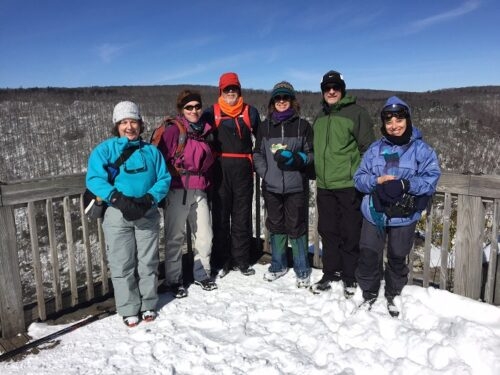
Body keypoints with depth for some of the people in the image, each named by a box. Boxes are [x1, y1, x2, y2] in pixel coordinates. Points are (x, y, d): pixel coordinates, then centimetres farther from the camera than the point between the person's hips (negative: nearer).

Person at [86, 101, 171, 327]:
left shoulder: (151, 151, 9)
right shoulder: (104, 150, 3)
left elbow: (164, 179, 2)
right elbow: (94, 179, -7)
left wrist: (149, 199, -15)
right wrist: (117, 198, -21)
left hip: (148, 214, 2)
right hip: (118, 214, -1)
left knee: (148, 262, 10)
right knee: (122, 265, 4)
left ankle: (148, 305, 26)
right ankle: (129, 309, 19)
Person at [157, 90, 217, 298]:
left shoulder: (205, 130, 12)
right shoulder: (172, 130, -8)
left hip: (199, 191, 6)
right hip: (177, 191, -6)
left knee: (205, 235, 10)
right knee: (175, 237, 1)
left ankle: (202, 274, 27)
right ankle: (174, 280, 16)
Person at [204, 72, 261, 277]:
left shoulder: (249, 111, 9)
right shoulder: (212, 112, 6)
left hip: (243, 169, 1)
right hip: (220, 169, -1)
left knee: (242, 214, 6)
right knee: (220, 214, 3)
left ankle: (241, 259, 16)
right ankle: (221, 260, 12)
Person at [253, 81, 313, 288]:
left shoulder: (303, 125, 3)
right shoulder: (265, 126, 10)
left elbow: (311, 154, 2)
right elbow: (258, 154, 13)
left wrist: (295, 159, -16)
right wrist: (265, 173, -2)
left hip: (296, 186, -3)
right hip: (271, 186, 3)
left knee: (296, 227, 2)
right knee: (275, 226, 13)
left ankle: (302, 270, 18)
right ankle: (278, 265, 30)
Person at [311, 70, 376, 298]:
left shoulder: (356, 112, -5)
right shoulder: (320, 117, 15)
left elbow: (368, 148, -6)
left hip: (349, 185, -6)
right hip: (324, 186, 6)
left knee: (350, 233, 3)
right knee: (328, 231, 12)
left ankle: (349, 277, 19)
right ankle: (330, 273, 26)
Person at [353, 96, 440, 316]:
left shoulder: (420, 149, -5)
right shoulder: (375, 149, 4)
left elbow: (431, 179, -10)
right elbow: (359, 178, 3)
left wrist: (404, 185, -24)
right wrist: (377, 181, -16)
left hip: (404, 216, -2)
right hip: (374, 213, 2)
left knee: (397, 258, 13)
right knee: (368, 256, 6)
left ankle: (393, 296, 38)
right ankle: (369, 295, 30)